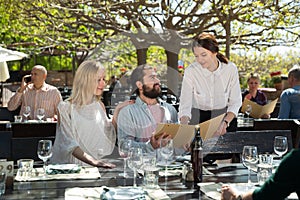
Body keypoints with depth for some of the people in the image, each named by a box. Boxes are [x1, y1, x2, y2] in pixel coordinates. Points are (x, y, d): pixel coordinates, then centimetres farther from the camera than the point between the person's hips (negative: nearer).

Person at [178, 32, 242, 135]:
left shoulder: (230, 69, -8)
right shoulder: (190, 71, -12)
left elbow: (235, 102, -4)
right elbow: (185, 105, -15)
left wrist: (225, 123, -21)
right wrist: (183, 128, -32)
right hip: (198, 118, 0)